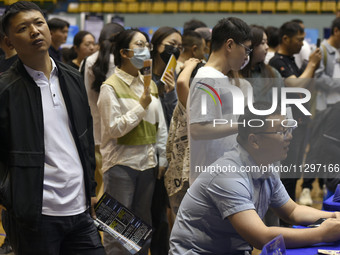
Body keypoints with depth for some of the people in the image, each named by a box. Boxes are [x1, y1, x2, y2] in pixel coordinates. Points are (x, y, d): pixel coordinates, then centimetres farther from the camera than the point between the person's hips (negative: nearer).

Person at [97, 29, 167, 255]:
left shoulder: (149, 85, 10)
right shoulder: (110, 87, -8)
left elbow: (160, 125, 12)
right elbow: (113, 128, -16)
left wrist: (162, 158, 9)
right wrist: (141, 106, -18)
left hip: (147, 163, 6)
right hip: (121, 163, -6)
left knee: (143, 224, 13)